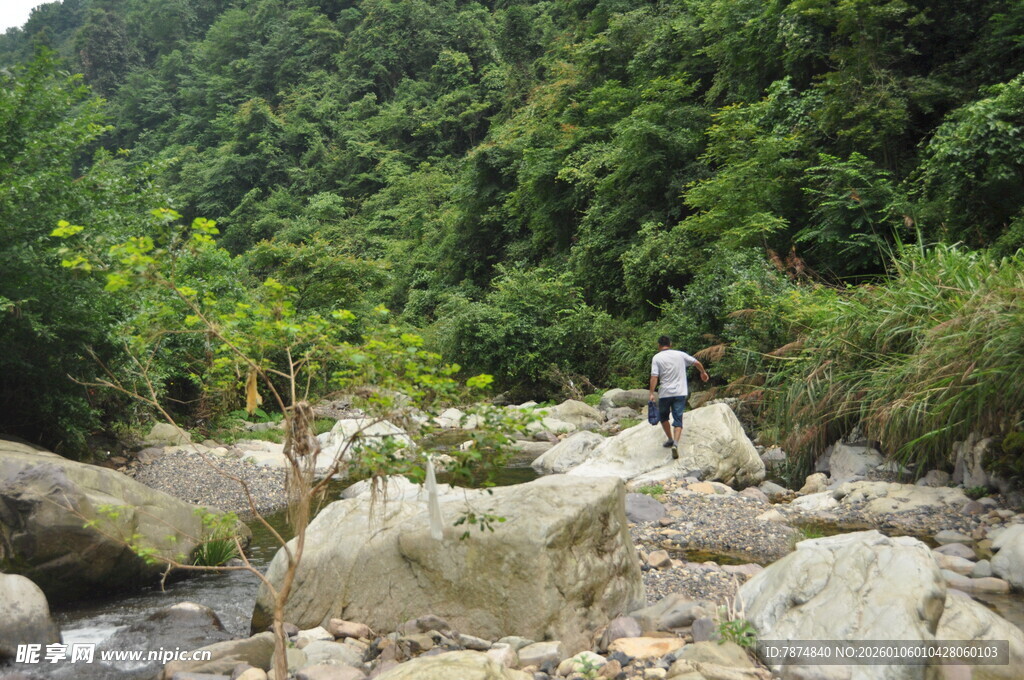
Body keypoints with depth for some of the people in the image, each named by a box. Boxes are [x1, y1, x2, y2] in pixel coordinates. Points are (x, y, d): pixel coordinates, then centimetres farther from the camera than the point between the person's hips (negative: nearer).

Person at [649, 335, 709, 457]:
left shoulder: (657, 358, -3)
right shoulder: (680, 354, 5)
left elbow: (654, 377, -12)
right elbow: (697, 363, 12)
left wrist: (652, 393, -10)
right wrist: (703, 373, 30)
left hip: (665, 393, -2)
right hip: (680, 392, 2)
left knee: (663, 416, 22)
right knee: (678, 420, 1)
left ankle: (670, 439, 26)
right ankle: (675, 443, -17)